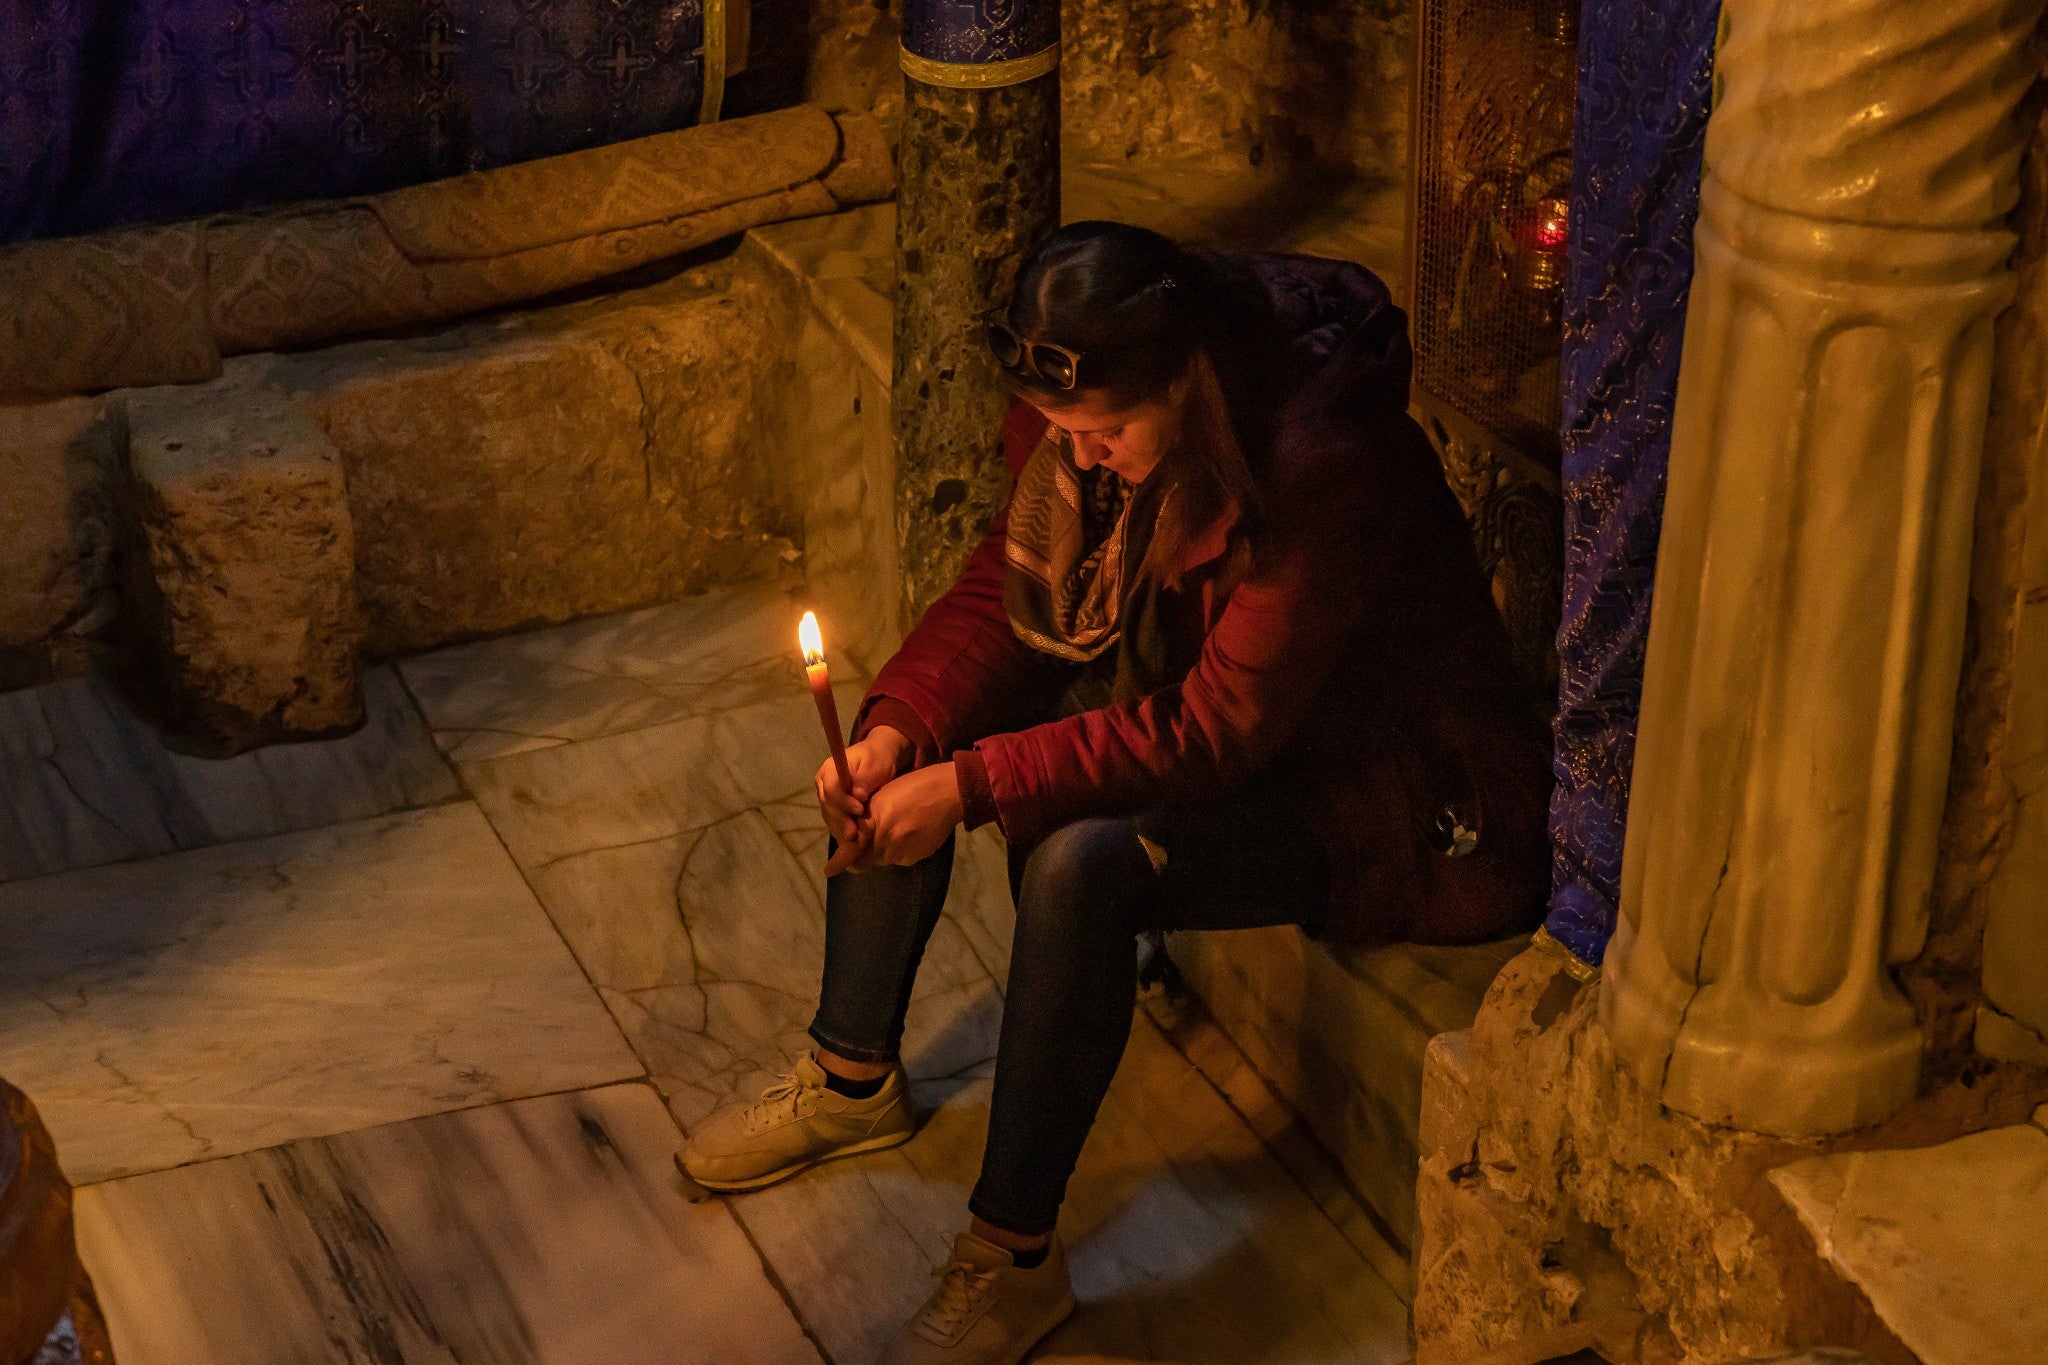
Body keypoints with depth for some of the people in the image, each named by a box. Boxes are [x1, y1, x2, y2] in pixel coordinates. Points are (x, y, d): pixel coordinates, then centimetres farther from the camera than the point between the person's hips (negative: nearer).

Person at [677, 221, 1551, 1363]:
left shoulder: (1330, 466, -33)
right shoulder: (1096, 413, -11)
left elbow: (1218, 732, -32)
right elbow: (1004, 586, -1)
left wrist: (974, 786, -33)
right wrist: (896, 731, -19)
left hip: (1377, 787, -8)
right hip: (1181, 702, 8)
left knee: (1082, 861, -32)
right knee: (906, 752, -7)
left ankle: (1016, 1259, -20)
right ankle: (854, 1078, 13)